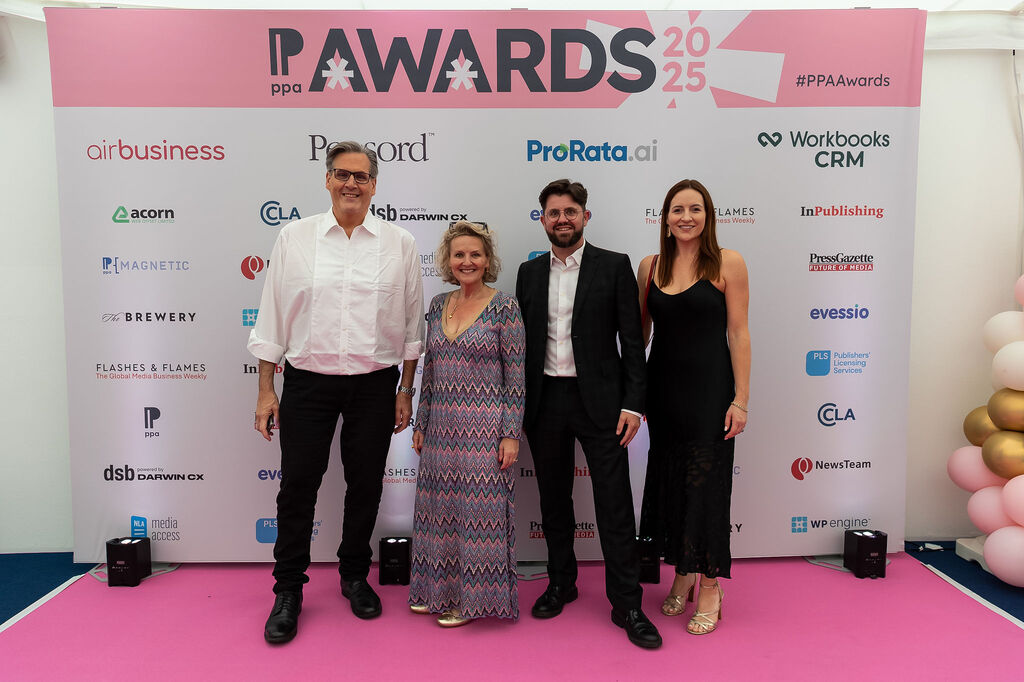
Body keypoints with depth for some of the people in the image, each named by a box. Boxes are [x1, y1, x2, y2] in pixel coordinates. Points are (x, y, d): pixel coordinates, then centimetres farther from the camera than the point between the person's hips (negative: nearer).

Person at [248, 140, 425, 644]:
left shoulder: (399, 244, 2)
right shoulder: (294, 238, 2)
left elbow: (411, 324, 6)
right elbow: (273, 317, 3)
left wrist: (406, 390, 4)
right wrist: (265, 390, 0)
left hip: (375, 384, 1)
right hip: (308, 381, 0)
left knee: (365, 485, 11)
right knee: (297, 485, 4)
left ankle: (354, 576, 32)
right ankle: (288, 591, 22)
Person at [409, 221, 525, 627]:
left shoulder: (504, 307, -7)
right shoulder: (438, 305, 9)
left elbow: (515, 375, -8)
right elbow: (429, 369, 14)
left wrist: (511, 434, -12)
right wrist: (420, 424, 13)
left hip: (484, 428, -5)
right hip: (442, 426, 6)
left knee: (478, 508, 1)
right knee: (439, 507, 12)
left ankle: (472, 597, 18)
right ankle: (438, 589, 29)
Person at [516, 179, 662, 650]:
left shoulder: (614, 266, -1)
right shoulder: (529, 273, 9)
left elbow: (632, 341, -3)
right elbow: (522, 342, 10)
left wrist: (632, 404, -9)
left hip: (599, 400, -3)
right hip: (544, 402, 4)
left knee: (615, 505, 0)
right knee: (554, 500, 15)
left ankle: (627, 605, 12)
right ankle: (561, 583, 32)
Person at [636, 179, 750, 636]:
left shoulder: (728, 264, -5)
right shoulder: (649, 267, 6)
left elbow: (738, 333, -7)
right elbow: (639, 333, 11)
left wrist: (740, 399, -10)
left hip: (709, 388, -4)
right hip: (663, 388, 4)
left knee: (707, 484, 2)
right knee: (669, 481, 12)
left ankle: (710, 587, 18)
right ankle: (682, 574, 30)